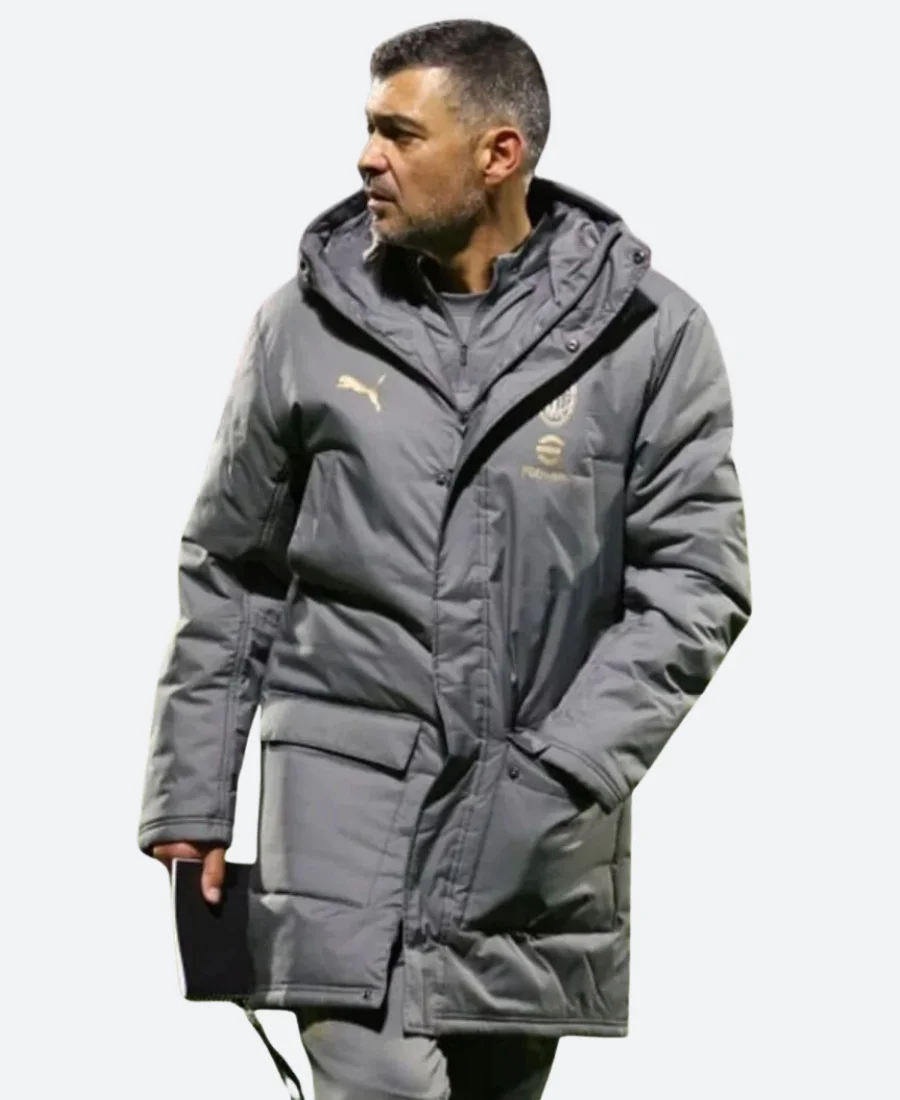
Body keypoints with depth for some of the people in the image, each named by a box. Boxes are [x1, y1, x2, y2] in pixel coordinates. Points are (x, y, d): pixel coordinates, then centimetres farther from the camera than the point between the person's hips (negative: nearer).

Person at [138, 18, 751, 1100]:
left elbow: (694, 578, -2)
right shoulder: (309, 322, 2)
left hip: (537, 824, 1)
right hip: (345, 791, -1)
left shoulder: (647, 334, -1)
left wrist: (560, 773, -11)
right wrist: (191, 796, 8)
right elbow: (229, 572, 10)